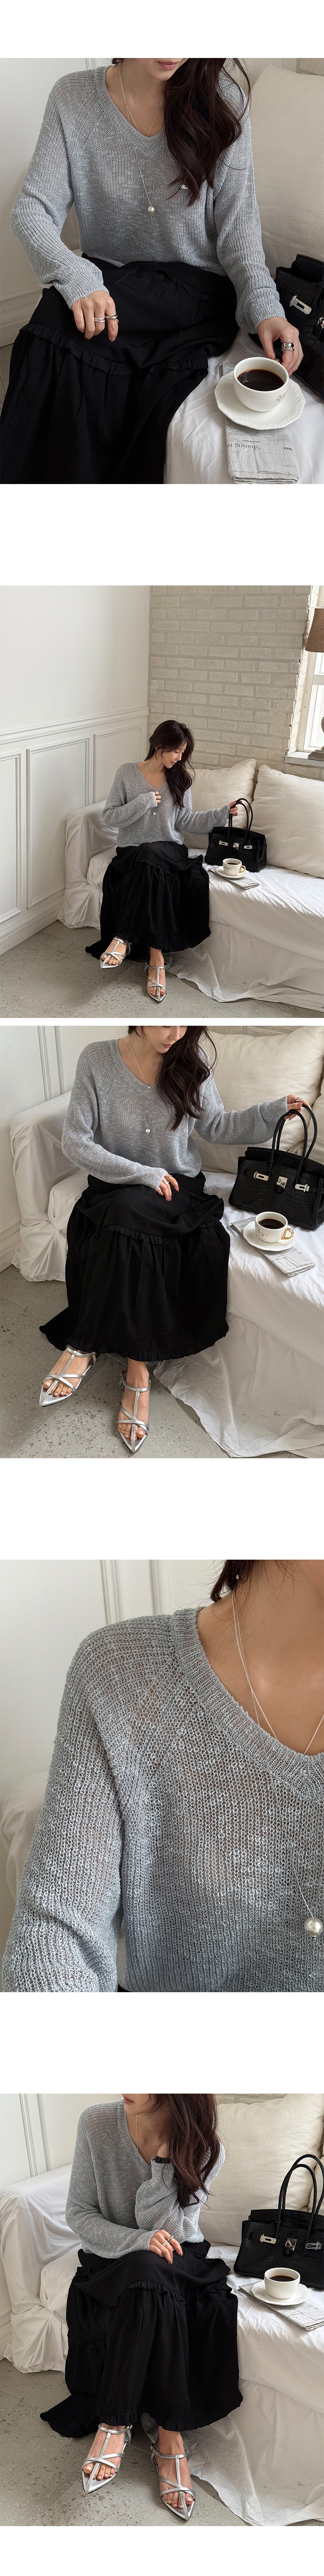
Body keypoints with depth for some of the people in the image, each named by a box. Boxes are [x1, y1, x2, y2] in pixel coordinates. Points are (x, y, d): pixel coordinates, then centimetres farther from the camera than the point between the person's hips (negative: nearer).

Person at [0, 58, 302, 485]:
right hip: (105, 282, 2)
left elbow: (237, 224, -4)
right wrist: (77, 280, -26)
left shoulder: (222, 98, -4)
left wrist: (263, 306, -23)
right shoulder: (74, 97, -2)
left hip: (198, 288, -2)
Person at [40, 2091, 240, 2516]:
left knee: (147, 2274, -34)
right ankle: (170, 2433, -25)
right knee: (144, 2270, -33)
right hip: (111, 2259, 0)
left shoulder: (205, 2151, -14)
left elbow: (167, 2231, -17)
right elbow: (79, 2214, -8)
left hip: (180, 2264, 0)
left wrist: (166, 2157, -30)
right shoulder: (97, 2124, -13)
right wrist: (139, 2241, -25)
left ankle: (115, 2423, -23)